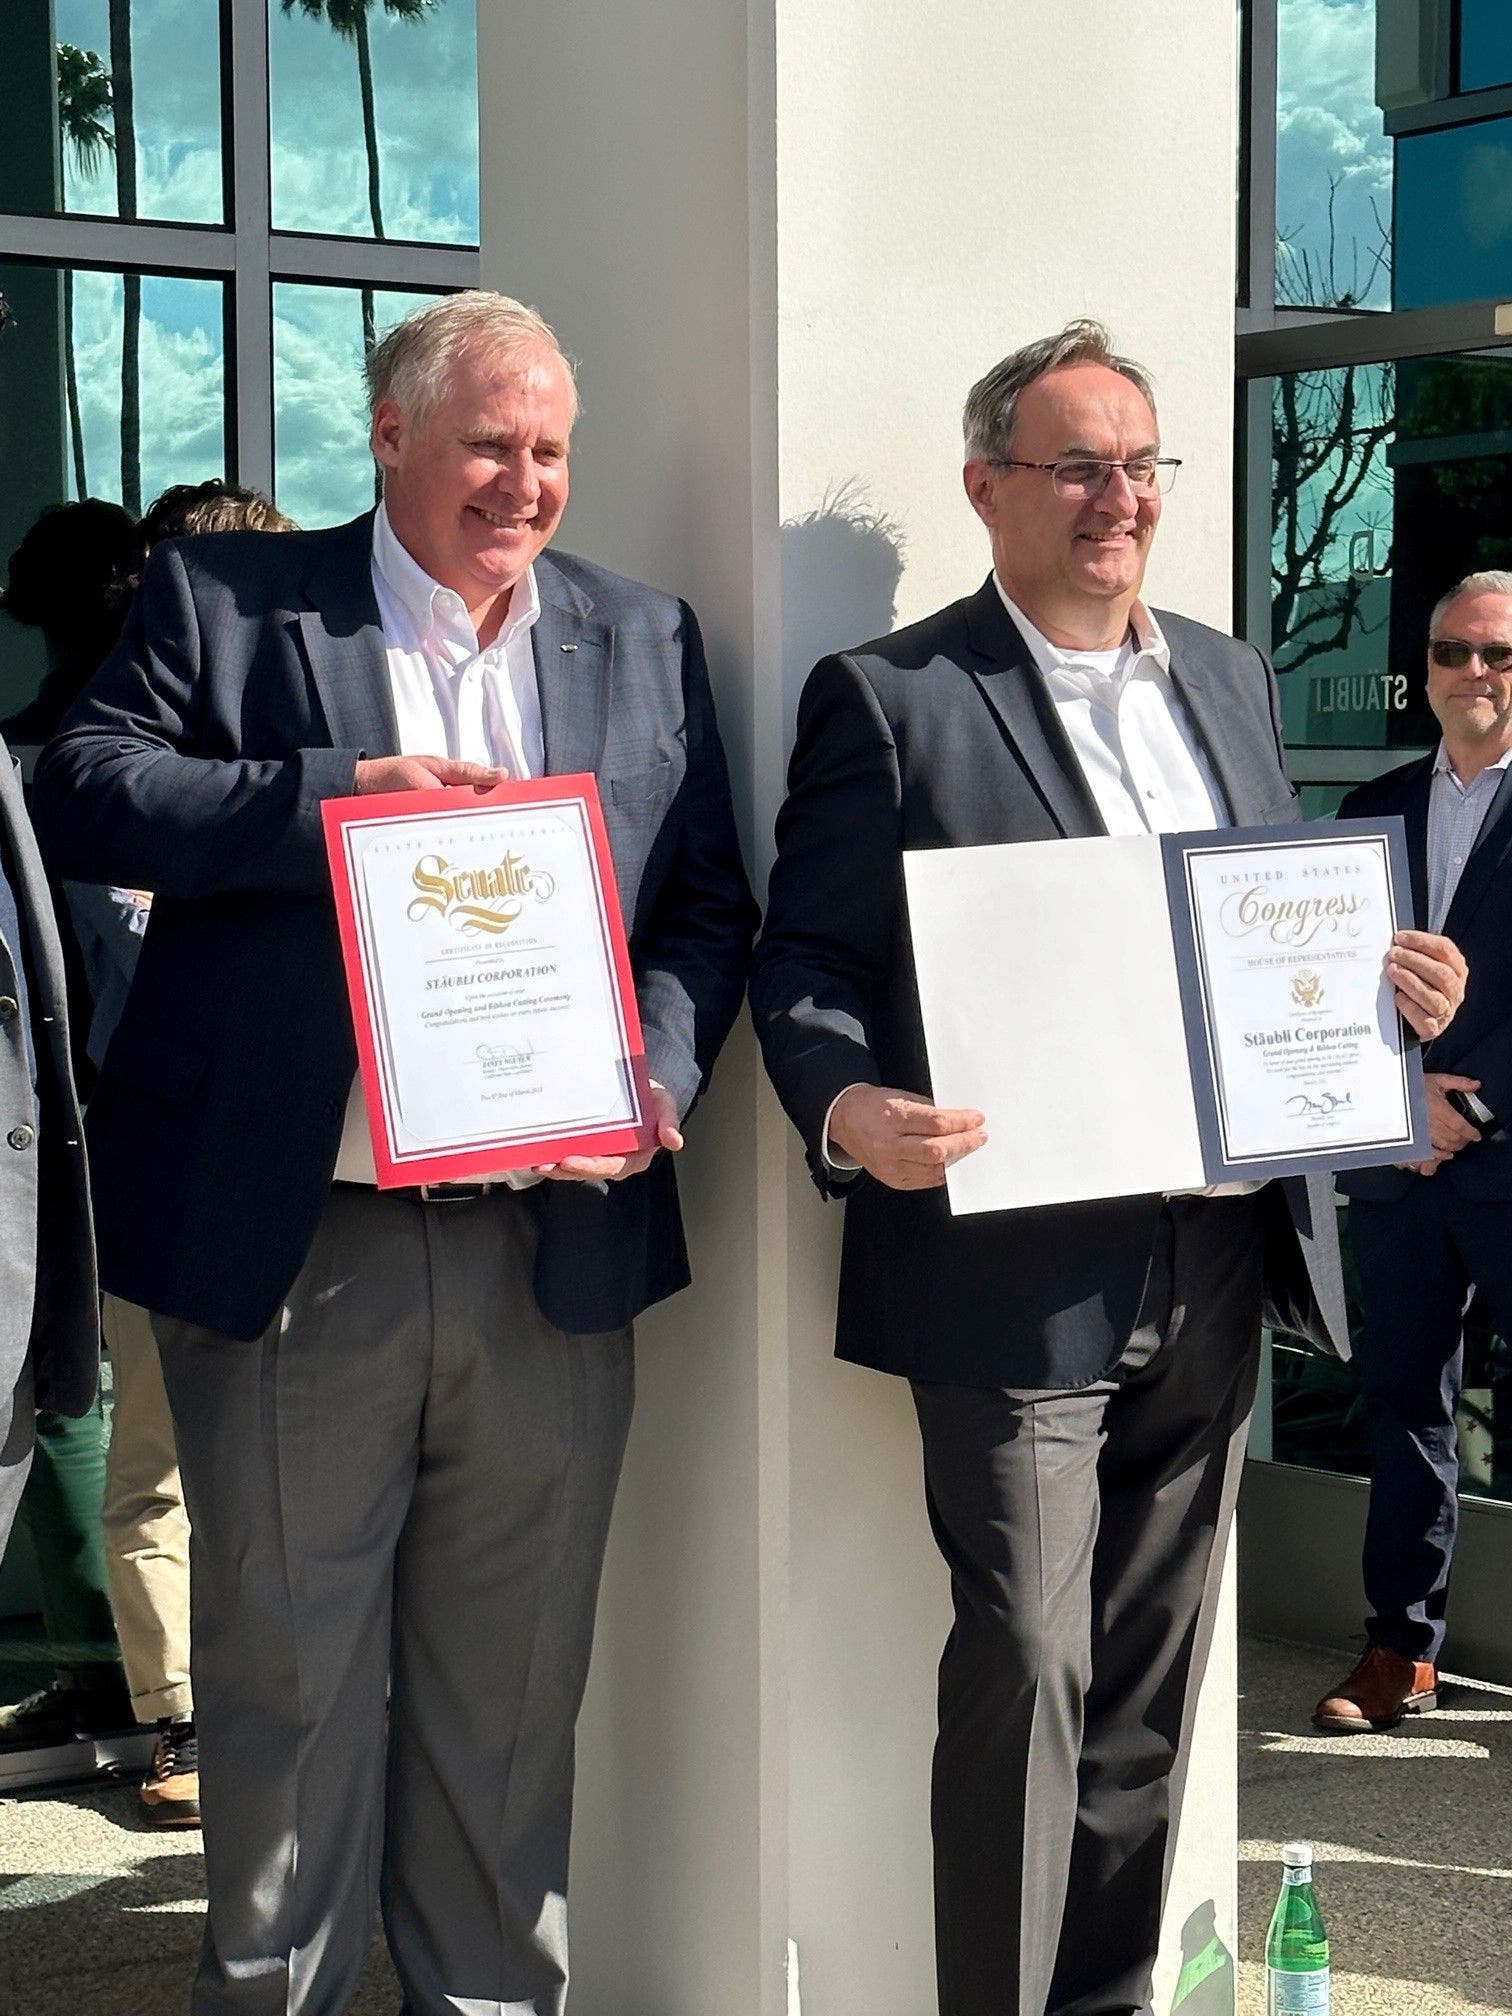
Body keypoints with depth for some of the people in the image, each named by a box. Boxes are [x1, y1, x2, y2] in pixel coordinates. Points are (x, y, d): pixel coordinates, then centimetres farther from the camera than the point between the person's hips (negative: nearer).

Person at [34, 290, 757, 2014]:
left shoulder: (645, 640, 13)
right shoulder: (223, 600, 4)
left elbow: (707, 901, 12)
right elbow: (86, 790, -6)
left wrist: (661, 1070, -6)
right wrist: (327, 795, -17)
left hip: (552, 1243, 3)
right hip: (296, 1246, -3)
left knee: (513, 1690, 12)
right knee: (286, 1681, 5)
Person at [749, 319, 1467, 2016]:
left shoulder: (1228, 679, 15)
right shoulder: (886, 700, -3)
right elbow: (803, 966, -7)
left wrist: (1385, 985, 1)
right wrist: (852, 1114, -26)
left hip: (1213, 1265, 6)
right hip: (1018, 1272, -6)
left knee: (1149, 1681, 13)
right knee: (1026, 1674, -4)